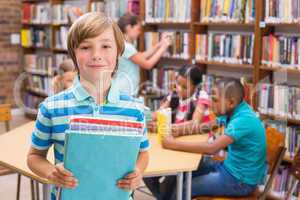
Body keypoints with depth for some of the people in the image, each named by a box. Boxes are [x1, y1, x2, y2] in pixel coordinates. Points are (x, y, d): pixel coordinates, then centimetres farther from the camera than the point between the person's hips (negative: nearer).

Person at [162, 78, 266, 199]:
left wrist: (174, 144, -27)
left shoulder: (244, 120, -27)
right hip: (230, 167, 9)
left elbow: (212, 148, -34)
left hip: (241, 180, -9)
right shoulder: (233, 111, 0)